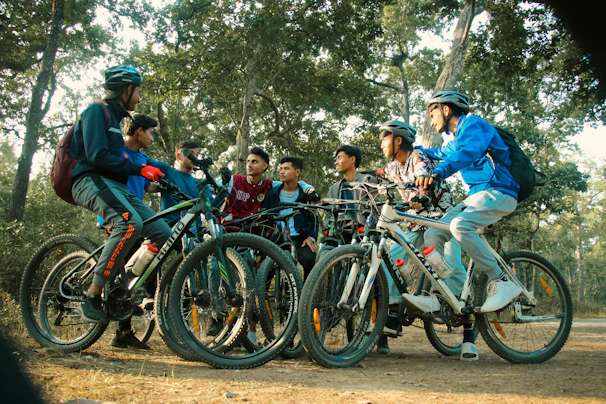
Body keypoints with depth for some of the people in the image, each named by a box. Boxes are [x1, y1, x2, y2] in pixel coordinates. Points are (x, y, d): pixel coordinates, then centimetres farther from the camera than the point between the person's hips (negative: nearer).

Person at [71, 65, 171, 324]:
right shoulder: (97, 111, -2)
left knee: (163, 233, -7)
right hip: (92, 181, -9)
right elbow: (97, 156, -15)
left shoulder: (114, 118, 27)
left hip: (115, 187, 9)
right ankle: (91, 298, -31)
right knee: (131, 224, -36)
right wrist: (139, 169, -16)